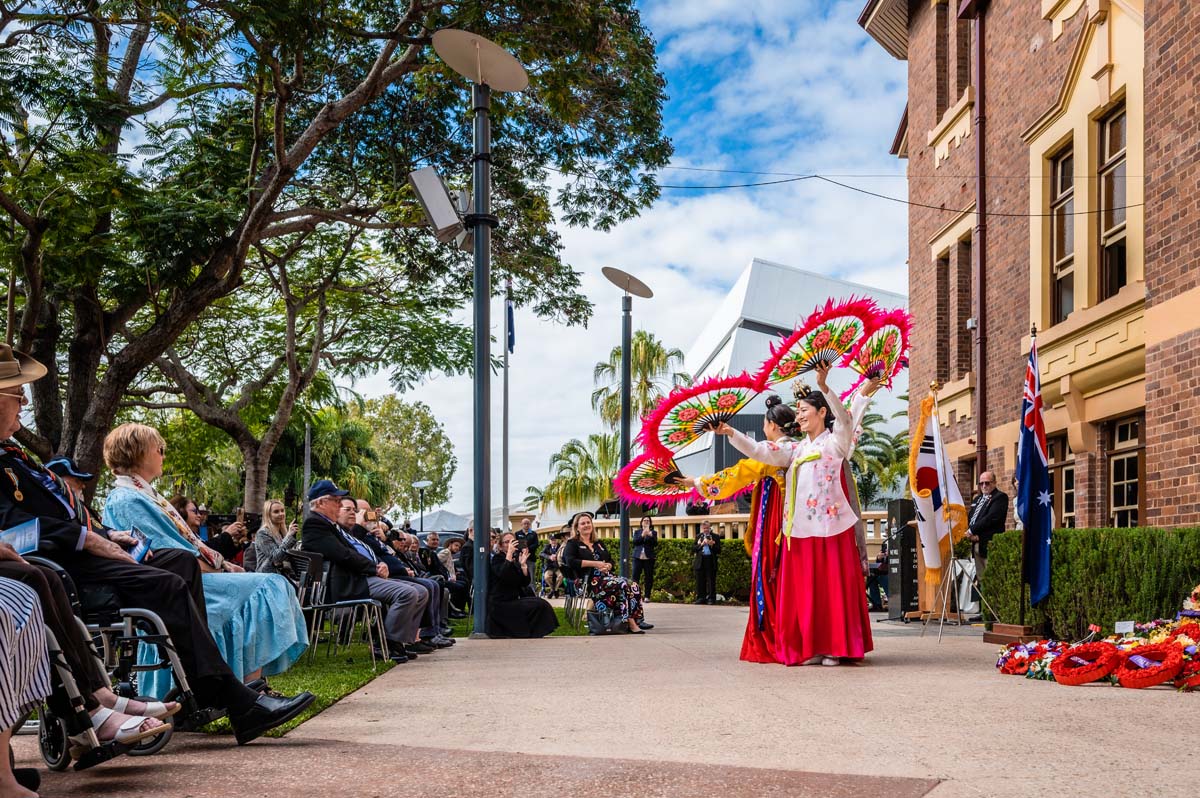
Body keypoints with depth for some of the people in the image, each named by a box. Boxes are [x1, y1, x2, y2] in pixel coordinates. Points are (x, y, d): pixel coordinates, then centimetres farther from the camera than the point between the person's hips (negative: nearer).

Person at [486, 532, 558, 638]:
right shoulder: (497, 558, -3)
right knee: (539, 605, -19)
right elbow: (503, 575, -26)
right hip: (501, 604, -7)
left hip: (515, 600, 7)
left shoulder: (517, 559, 13)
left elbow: (526, 582, 1)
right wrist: (509, 553, -28)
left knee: (541, 604, -11)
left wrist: (523, 564, -13)